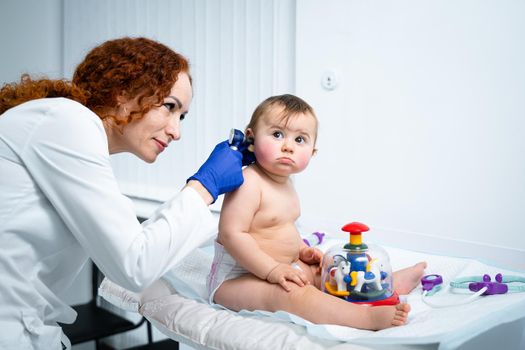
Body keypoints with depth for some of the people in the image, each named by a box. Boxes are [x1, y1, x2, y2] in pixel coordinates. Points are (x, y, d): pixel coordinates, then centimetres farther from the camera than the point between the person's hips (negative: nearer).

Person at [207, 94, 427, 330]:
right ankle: (370, 317, -38)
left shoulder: (284, 182, 10)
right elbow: (232, 234, -28)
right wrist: (272, 269, -28)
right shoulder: (249, 182, -23)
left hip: (279, 268, 11)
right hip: (238, 276, -11)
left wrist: (302, 250, 7)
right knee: (295, 294, -30)